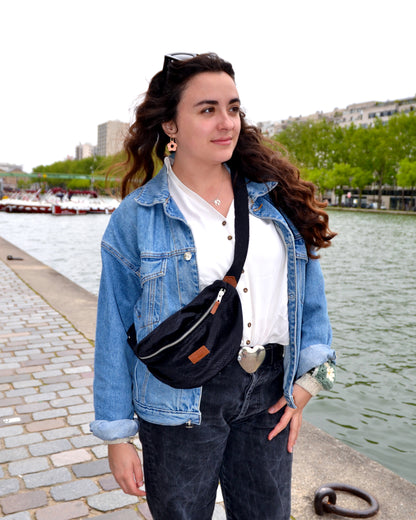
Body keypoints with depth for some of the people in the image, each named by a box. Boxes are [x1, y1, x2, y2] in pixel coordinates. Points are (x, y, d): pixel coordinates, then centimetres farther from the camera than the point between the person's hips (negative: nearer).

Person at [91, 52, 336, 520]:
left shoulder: (276, 199, 2)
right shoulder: (137, 217, -7)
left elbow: (308, 290, 7)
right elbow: (115, 332, -4)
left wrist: (306, 380, -1)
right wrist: (116, 435, -2)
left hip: (268, 392, 4)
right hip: (183, 399, -3)